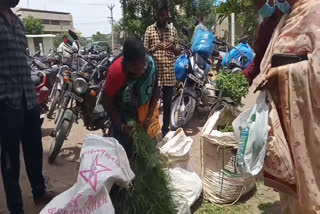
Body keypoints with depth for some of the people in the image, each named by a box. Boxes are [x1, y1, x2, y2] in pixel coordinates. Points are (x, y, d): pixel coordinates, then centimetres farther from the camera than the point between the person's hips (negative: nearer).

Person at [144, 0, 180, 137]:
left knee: (167, 104, 8)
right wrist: (154, 49, -18)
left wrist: (173, 48, -10)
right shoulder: (149, 30, 3)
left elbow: (177, 52, 12)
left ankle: (165, 130, 22)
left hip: (169, 73, 2)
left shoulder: (173, 30, 9)